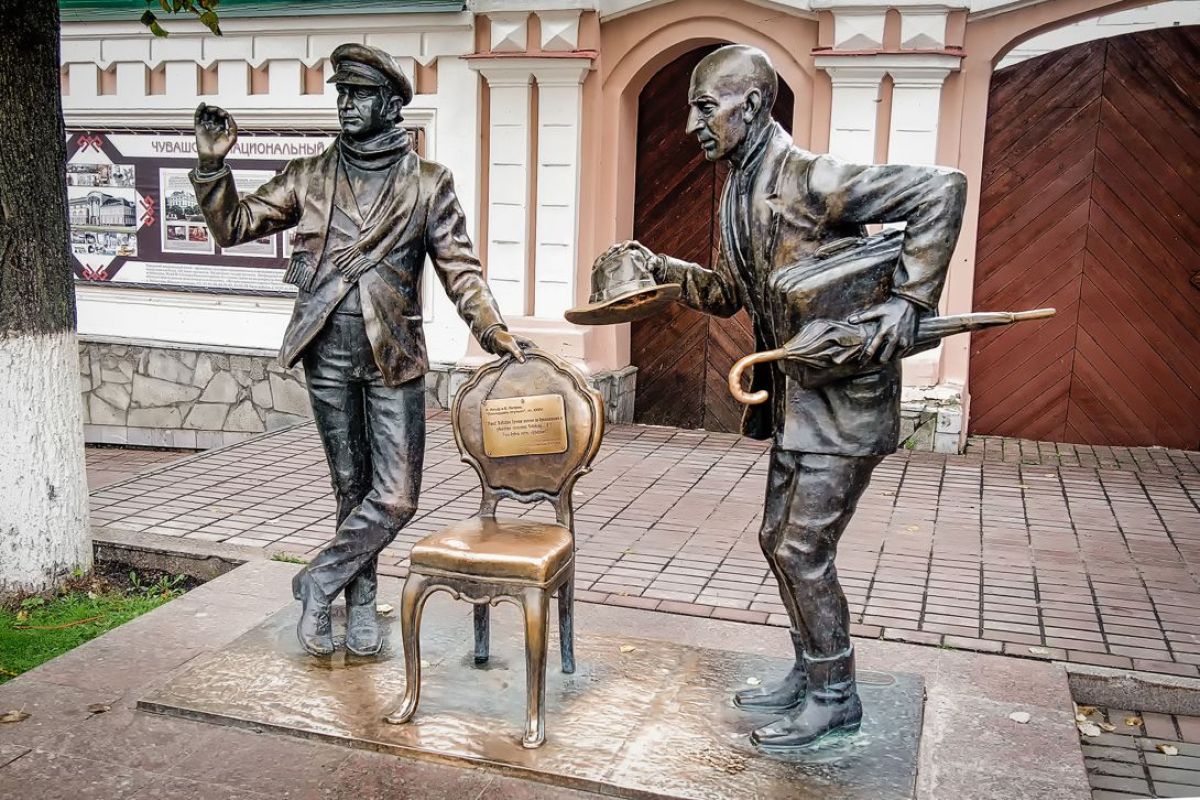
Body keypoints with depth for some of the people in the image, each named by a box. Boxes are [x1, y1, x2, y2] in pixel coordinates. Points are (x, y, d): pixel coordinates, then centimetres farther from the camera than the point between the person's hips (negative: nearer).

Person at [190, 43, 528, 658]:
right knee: (352, 488, 10)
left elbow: (459, 268, 0)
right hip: (328, 354, 1)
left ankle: (318, 582, 15)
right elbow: (232, 226, 9)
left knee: (396, 497, -6)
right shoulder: (309, 178, 8)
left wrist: (492, 330, -13)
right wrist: (212, 164, -7)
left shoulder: (428, 184, 3)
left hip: (394, 356, -1)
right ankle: (361, 605, 25)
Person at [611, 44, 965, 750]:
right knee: (780, 540, 15)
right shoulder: (738, 195, 10)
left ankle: (836, 698, 15)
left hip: (845, 396, -9)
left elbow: (943, 189, -21)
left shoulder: (810, 178, -19)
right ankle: (809, 675, 32)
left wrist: (910, 297, -24)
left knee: (803, 551, -4)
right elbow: (728, 293, 22)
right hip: (795, 399, 9)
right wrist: (661, 268, 9)